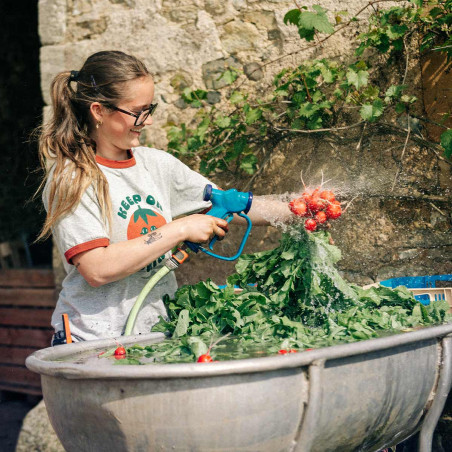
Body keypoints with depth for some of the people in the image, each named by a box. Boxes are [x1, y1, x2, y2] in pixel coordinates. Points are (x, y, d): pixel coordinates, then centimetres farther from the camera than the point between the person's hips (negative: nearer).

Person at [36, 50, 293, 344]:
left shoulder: (156, 163, 8)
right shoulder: (70, 178, -10)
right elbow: (97, 269, -21)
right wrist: (180, 230, -17)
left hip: (156, 333, 4)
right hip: (94, 343, -4)